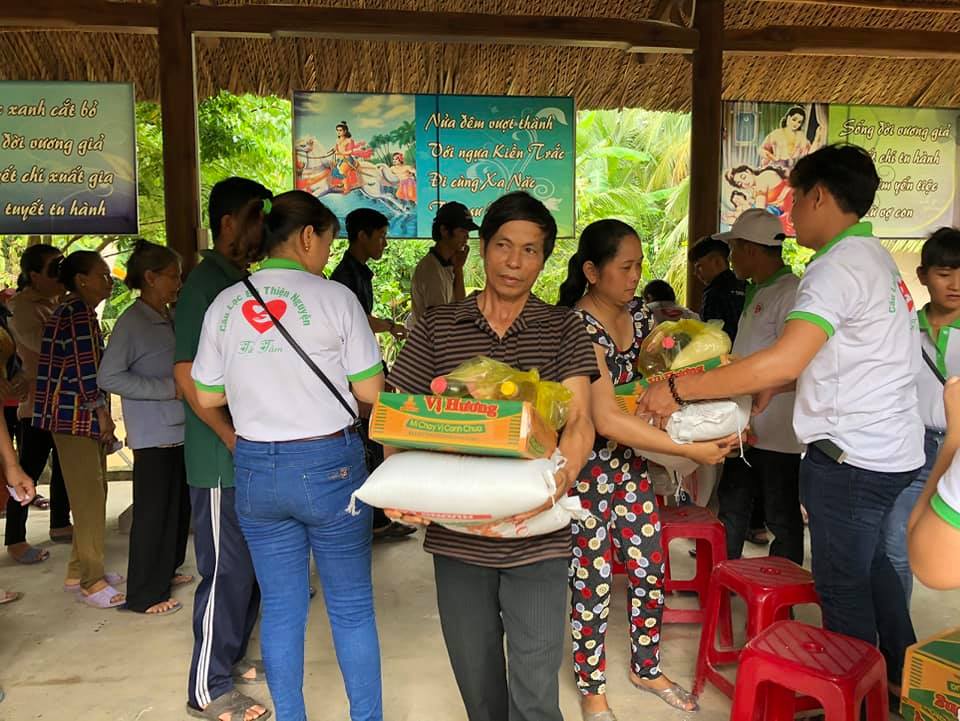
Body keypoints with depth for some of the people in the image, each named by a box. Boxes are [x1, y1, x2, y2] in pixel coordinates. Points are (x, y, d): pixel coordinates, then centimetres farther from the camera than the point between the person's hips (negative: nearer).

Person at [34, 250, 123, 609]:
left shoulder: (75, 311, 18)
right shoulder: (78, 313, -14)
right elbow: (84, 368, -19)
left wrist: (100, 413, 20)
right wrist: (102, 412, -14)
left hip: (80, 416, 10)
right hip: (77, 417, -10)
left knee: (92, 494, 14)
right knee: (89, 498, -6)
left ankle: (79, 571, 24)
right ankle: (92, 581, 1)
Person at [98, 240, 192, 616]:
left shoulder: (168, 319, 9)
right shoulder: (132, 321, -13)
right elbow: (108, 376, -19)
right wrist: (168, 388, -20)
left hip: (179, 429, 8)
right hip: (153, 434, -8)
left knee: (179, 505, 17)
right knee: (154, 511, 1)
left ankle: (165, 571, 35)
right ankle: (145, 593, 14)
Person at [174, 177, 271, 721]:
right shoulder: (205, 284, -14)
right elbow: (187, 374, -19)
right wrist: (235, 440, -20)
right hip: (221, 461, -8)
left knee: (253, 566, 18)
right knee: (227, 571, 1)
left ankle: (232, 656, 36)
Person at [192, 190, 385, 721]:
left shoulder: (225, 304, 3)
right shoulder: (334, 297, -9)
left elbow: (207, 395, 8)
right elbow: (370, 390, -9)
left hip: (255, 468, 4)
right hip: (329, 464, -4)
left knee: (281, 607, 16)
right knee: (351, 605, 11)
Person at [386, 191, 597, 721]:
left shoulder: (563, 329, 2)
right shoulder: (437, 328, 4)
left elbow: (580, 422, -9)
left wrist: (559, 478, -29)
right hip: (456, 533, 2)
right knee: (475, 678, 18)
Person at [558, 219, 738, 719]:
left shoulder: (637, 311, 1)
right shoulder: (579, 328, -24)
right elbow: (607, 421, -30)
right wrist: (691, 450, -28)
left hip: (631, 463, 7)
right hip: (587, 468, -7)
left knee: (649, 568, 14)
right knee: (593, 581, 7)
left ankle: (646, 669, 39)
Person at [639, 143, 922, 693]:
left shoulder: (840, 266, -20)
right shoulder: (874, 256, 12)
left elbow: (783, 361, -30)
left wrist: (678, 390, -26)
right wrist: (780, 383, 9)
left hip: (852, 456, -10)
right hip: (893, 448, 10)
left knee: (843, 585, 5)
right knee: (871, 564, 25)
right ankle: (902, 680, 40)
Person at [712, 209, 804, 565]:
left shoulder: (790, 292, -16)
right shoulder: (757, 292, 14)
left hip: (776, 432, -9)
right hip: (748, 426, 9)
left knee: (782, 516, 5)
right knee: (732, 506, 17)